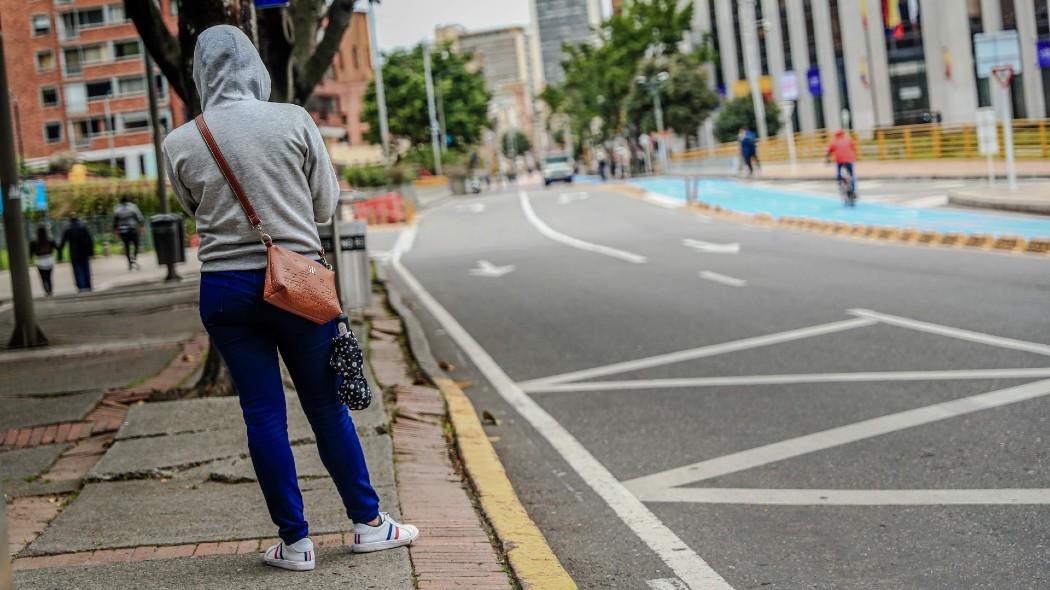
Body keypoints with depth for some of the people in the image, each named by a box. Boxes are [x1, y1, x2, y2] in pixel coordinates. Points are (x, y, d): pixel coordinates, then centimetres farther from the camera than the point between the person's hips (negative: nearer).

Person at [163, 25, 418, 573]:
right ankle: (368, 523, 21)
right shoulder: (293, 121, -7)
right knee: (326, 405, 11)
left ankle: (294, 541, 12)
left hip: (224, 288, 1)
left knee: (262, 414, 7)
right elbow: (326, 203, 2)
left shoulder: (179, 144, -4)